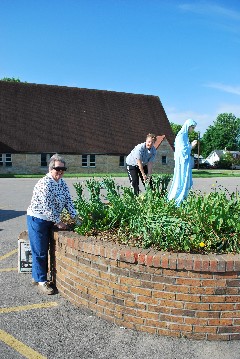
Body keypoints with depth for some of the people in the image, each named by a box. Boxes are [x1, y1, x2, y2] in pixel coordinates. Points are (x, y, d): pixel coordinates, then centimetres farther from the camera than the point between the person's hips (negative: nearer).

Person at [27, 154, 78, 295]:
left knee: (45, 250, 17)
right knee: (40, 251, 1)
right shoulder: (44, 184, -25)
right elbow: (47, 207, -26)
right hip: (37, 219, -8)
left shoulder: (62, 183, 2)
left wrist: (76, 217, -2)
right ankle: (41, 280, 15)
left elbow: (68, 201, 5)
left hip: (49, 220, 9)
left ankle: (37, 276, 33)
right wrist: (59, 222, -17)